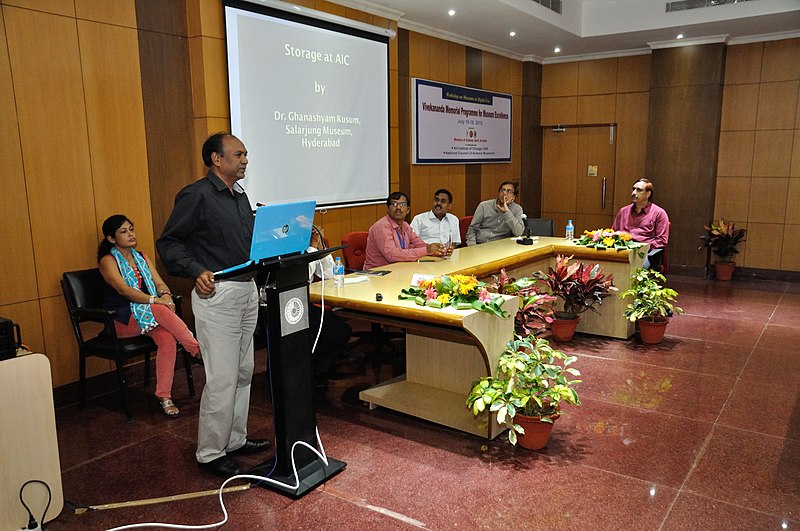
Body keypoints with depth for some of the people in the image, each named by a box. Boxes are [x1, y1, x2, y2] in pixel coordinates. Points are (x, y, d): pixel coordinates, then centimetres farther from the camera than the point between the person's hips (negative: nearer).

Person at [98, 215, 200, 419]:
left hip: (148, 314, 5)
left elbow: (159, 283, 9)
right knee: (161, 311, -35)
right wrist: (155, 300, -30)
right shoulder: (108, 261, -1)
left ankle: (164, 396, -27)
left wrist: (166, 294, -16)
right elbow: (123, 289, -17)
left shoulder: (141, 257, 18)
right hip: (123, 320, -5)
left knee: (167, 338, -29)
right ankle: (199, 351, -28)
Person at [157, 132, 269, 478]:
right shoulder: (196, 196, -10)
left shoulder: (240, 196, 15)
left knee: (243, 372, 15)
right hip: (217, 294, -9)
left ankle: (235, 439, 30)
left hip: (248, 290, 9)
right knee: (222, 378, -5)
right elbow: (168, 243, -11)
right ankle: (210, 453, 11)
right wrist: (197, 271, -24)